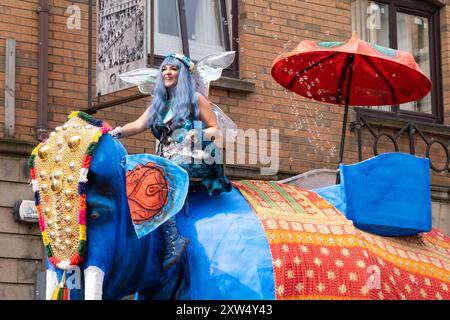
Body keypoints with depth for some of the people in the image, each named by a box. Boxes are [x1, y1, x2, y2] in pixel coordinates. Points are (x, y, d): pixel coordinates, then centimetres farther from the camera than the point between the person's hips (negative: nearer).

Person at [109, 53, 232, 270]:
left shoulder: (195, 100, 9)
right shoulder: (159, 104, 24)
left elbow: (216, 130, 6)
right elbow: (138, 125, 9)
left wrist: (197, 135, -14)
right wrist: (117, 132, -10)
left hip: (194, 160, -6)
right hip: (168, 161, 6)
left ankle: (173, 241, -39)